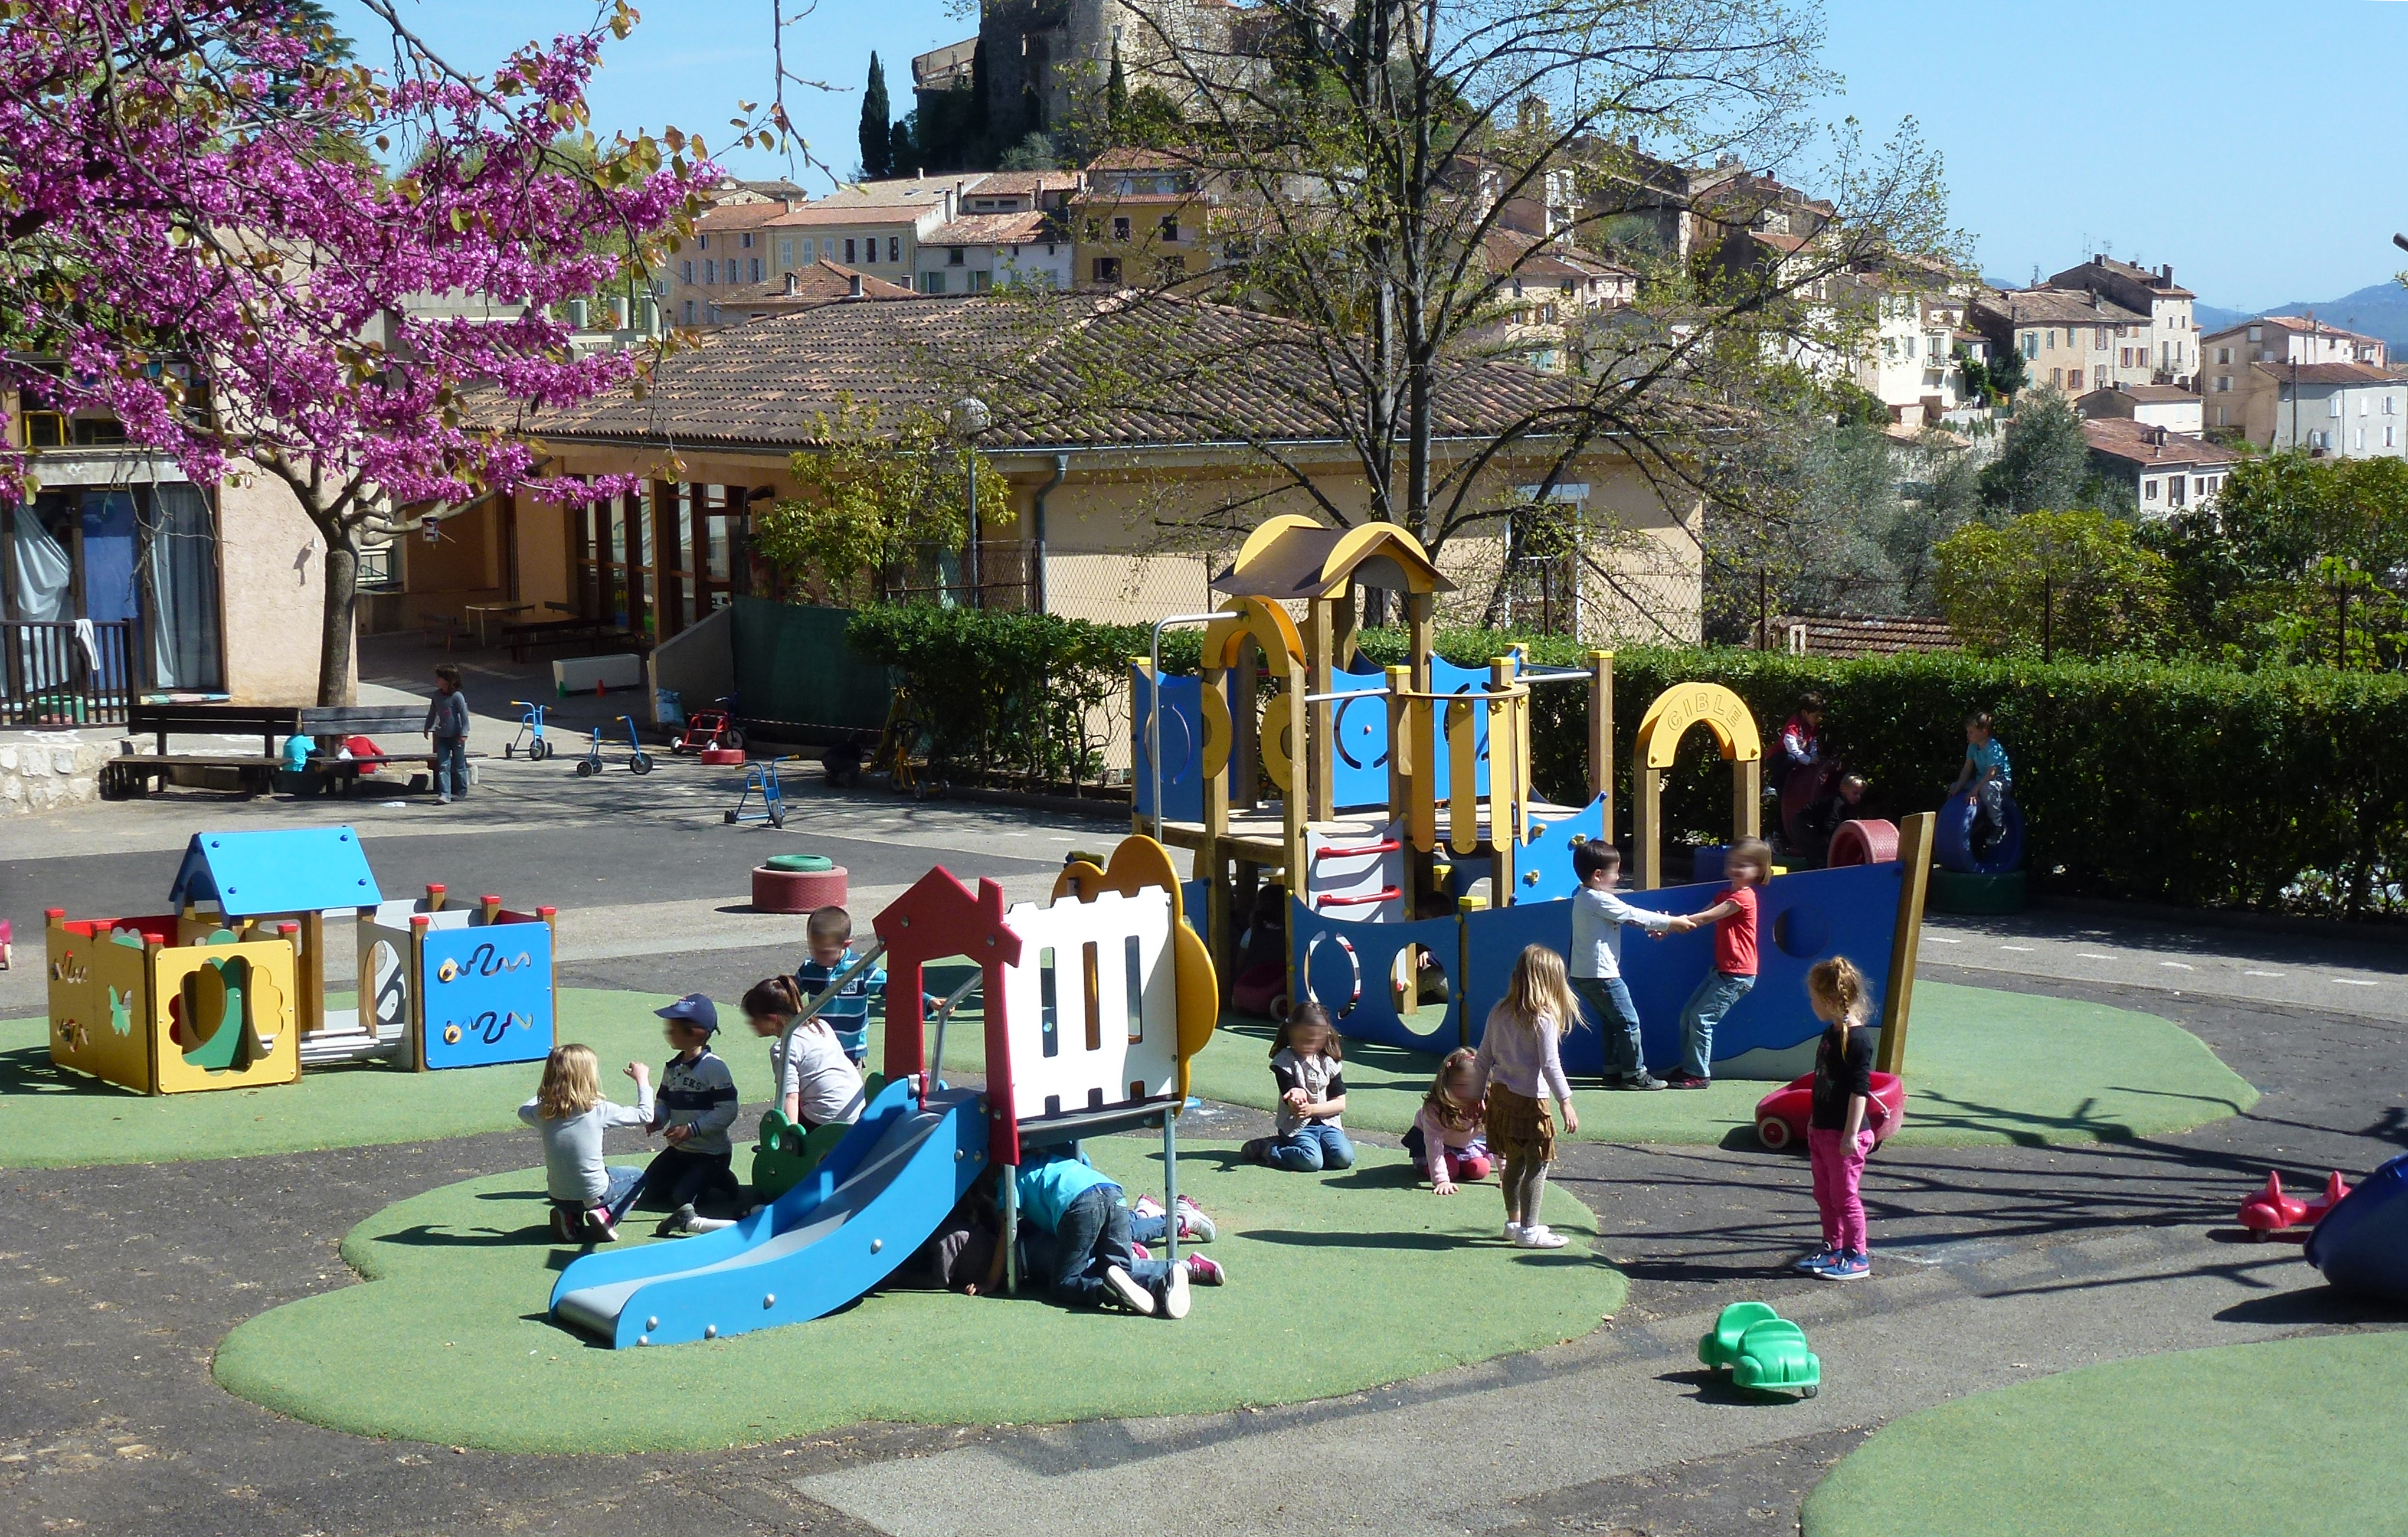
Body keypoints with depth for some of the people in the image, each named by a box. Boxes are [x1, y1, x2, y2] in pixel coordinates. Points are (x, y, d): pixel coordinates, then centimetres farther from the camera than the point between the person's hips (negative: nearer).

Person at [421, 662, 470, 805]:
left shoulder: (457, 697, -15)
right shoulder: (437, 695, 4)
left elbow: (464, 716, -13)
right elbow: (432, 713, 18)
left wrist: (464, 733, -17)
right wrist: (427, 727, 25)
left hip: (456, 737, -5)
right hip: (442, 736, 5)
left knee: (459, 766, 7)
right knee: (443, 766, -4)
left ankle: (461, 792, 22)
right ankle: (444, 794, -8)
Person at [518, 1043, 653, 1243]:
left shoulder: (543, 1113, -10)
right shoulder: (599, 1110, -19)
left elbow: (523, 1111, 16)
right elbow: (645, 1116, -7)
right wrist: (643, 1080, 6)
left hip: (558, 1197, 4)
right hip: (594, 1195, -4)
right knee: (637, 1177, 24)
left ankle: (570, 1219, 11)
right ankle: (607, 1215, 0)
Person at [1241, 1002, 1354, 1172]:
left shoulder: (1329, 1062, 5)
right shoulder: (1284, 1061, -5)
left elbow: (1341, 1104, 1)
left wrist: (1311, 1109, -15)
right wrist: (1296, 1099, -36)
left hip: (1326, 1123, 5)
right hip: (1297, 1125, -5)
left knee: (1345, 1158, -20)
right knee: (1312, 1162, -30)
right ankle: (1267, 1150, -6)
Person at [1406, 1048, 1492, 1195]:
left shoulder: (1486, 1105, -32)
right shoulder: (1435, 1108, -41)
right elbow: (1434, 1143, -41)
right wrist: (1441, 1180, -48)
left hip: (1467, 1141, 3)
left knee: (1480, 1170, -15)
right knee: (1451, 1170, -21)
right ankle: (1420, 1160, 11)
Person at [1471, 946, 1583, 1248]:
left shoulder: (1500, 1012, 8)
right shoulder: (1543, 1018, -12)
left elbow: (1482, 1059, 12)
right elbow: (1550, 1065, -15)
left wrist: (1480, 1094, 20)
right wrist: (1565, 1103, -13)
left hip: (1500, 1095, 7)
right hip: (1530, 1099, -7)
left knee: (1515, 1161, 18)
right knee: (1537, 1164, 1)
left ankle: (1514, 1222, 28)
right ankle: (1528, 1231, 2)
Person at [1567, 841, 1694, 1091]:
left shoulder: (1583, 898, 13)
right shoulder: (1599, 900, -18)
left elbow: (1628, 916, 19)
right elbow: (1633, 914, -14)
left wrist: (1652, 926, 15)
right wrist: (1672, 923, -5)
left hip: (1583, 974, 10)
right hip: (1601, 975, -10)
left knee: (1611, 1021, 18)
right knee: (1628, 1021, -1)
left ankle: (1613, 1070, 22)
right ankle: (1634, 1073, 5)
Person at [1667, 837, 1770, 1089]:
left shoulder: (1743, 897, -14)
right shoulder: (1728, 893, 16)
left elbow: (1707, 918, -20)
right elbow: (1701, 917, 6)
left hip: (1737, 975, -10)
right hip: (1721, 970, 10)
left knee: (1701, 1018, -11)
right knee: (1688, 1015, 10)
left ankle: (1699, 1074, -4)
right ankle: (1689, 1067, 19)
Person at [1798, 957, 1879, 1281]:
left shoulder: (1857, 1039, -20)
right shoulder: (1831, 1034, 9)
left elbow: (1860, 1090, -21)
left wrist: (1851, 1133, -22)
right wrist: (1814, 1123, 24)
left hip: (1844, 1135, -10)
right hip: (1822, 1131, 10)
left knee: (1845, 1196, -1)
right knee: (1824, 1194, 16)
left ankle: (1856, 1258, 7)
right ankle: (1833, 1249, 26)